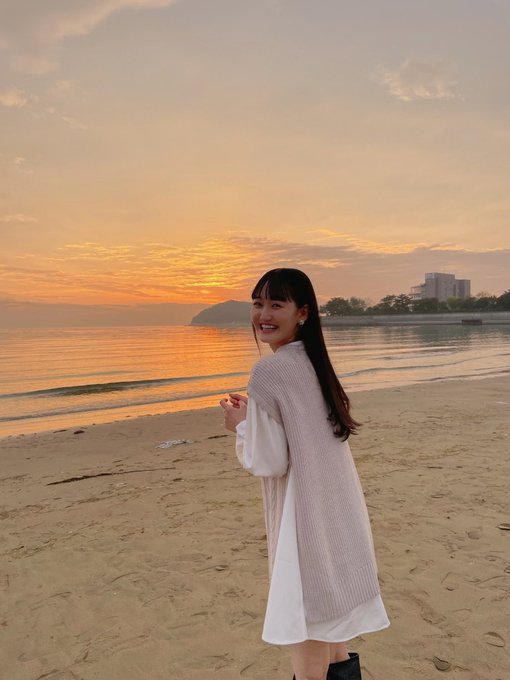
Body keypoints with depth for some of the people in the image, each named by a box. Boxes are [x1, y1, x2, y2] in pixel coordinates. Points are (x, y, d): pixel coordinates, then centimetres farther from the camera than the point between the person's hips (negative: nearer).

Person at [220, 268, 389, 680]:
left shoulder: (268, 372, -23)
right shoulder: (313, 362, 3)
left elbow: (268, 462, -20)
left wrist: (240, 425, -4)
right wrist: (255, 413, 12)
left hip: (305, 508, -9)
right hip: (332, 501, 9)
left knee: (306, 611, 12)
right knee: (325, 593, 29)